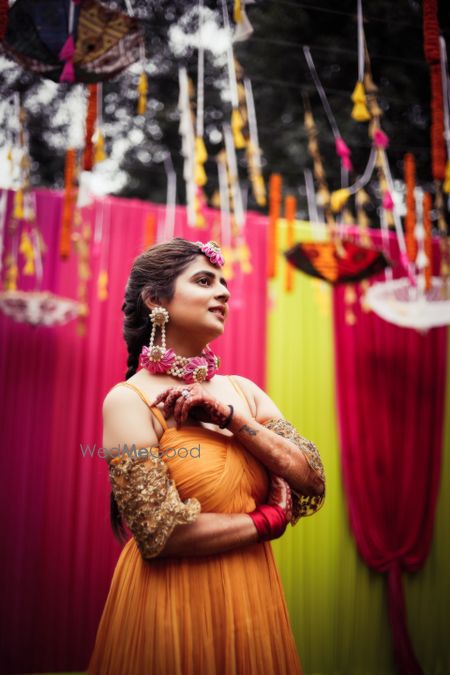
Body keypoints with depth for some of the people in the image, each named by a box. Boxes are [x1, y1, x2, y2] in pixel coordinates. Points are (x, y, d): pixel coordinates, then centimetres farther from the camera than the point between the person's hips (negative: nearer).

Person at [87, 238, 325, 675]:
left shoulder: (242, 391, 5)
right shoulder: (129, 400, -13)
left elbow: (313, 483, -4)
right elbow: (161, 534, -20)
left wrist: (230, 417, -14)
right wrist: (269, 520, -9)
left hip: (253, 597, 6)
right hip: (173, 602, -5)